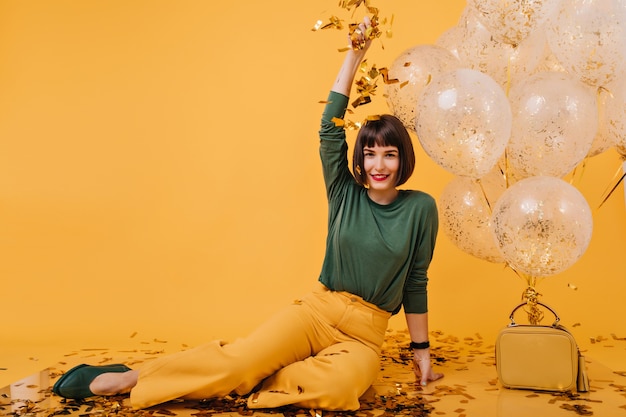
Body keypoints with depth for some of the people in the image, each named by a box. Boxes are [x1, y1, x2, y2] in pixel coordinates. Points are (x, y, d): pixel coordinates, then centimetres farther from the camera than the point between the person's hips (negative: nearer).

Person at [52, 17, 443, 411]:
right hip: (316, 310, 0)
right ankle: (124, 379, -12)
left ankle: (243, 383, -16)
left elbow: (415, 282, 7)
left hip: (365, 335, 0)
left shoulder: (420, 208, 1)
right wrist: (355, 53, -11)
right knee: (241, 357, -25)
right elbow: (331, 128, -7)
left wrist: (422, 350, 11)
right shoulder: (345, 194, 2)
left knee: (340, 384, -36)